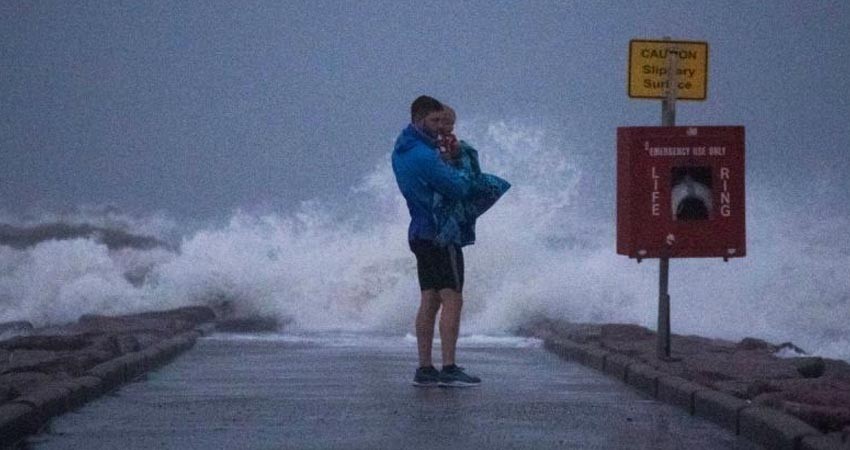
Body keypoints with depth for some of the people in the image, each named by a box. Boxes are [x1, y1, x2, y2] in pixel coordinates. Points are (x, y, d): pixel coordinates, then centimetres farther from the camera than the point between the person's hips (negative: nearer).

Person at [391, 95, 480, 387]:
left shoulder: (401, 151, 11)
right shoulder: (424, 156, -20)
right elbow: (459, 190, -19)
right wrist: (461, 176, 3)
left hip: (419, 231, 10)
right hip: (440, 233, -10)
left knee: (429, 301, 9)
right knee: (452, 300, -8)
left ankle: (425, 369, 8)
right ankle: (449, 369, -12)